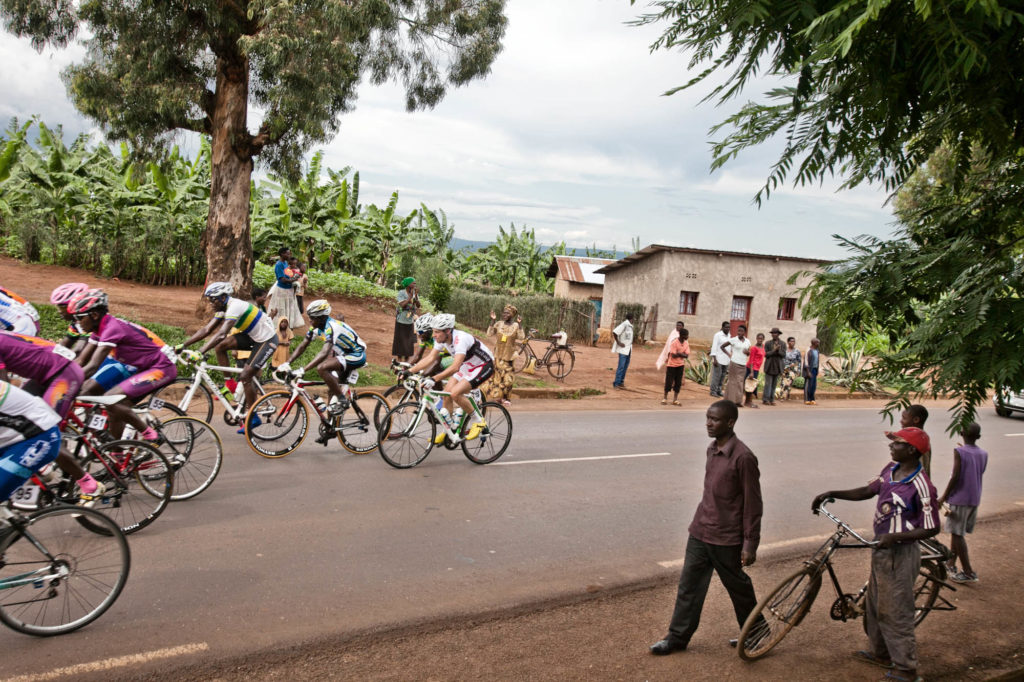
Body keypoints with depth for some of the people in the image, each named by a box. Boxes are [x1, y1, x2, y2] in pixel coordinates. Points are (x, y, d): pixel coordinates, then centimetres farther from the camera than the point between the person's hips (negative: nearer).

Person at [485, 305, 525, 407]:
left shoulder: (516, 325, -1)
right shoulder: (499, 323, 3)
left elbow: (522, 337, -14)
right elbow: (489, 334, -6)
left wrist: (520, 324, -21)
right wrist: (492, 321, -10)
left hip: (509, 355, -1)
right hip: (498, 354, 1)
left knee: (507, 377, 1)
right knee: (497, 375, 2)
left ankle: (506, 398, 14)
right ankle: (496, 397, 13)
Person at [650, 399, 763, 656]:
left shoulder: (743, 457, -19)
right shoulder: (712, 450, 6)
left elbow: (752, 503, -15)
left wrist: (750, 544, -13)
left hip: (726, 538, -7)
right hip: (700, 532, 7)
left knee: (737, 586, 13)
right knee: (689, 585, 11)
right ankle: (678, 636, 22)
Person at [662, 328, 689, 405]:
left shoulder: (686, 343, 0)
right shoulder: (674, 342, -17)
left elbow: (687, 355, -6)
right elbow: (674, 355, -21)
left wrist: (678, 353, -17)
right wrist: (682, 354, -8)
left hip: (680, 365, 5)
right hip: (672, 364, -5)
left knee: (678, 382, 6)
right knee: (669, 382, 1)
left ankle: (675, 399, 14)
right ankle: (665, 397, 15)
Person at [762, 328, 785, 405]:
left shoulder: (783, 344, 6)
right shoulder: (768, 343, 2)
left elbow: (783, 355, -1)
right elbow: (766, 354, -4)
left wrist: (778, 350, -17)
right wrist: (773, 350, -16)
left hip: (778, 366, 2)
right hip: (769, 366, -2)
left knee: (774, 384, 5)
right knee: (768, 383, -5)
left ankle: (772, 399, 11)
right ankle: (765, 399, -1)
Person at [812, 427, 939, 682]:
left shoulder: (921, 486, -23)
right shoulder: (891, 469, 2)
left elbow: (931, 528, -19)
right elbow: (867, 491, 10)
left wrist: (894, 537, -27)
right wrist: (831, 494, -1)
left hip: (899, 553, -9)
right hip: (881, 548, 9)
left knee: (895, 611, 2)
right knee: (875, 605, 21)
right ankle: (880, 653, 38)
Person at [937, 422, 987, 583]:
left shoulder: (959, 452, -14)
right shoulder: (984, 454, 5)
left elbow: (955, 477, -17)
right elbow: (979, 474, 14)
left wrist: (943, 497, -9)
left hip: (959, 499, -7)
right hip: (975, 499, 7)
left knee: (957, 534, 0)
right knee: (957, 533, 18)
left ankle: (969, 572, 1)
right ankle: (951, 563, 28)